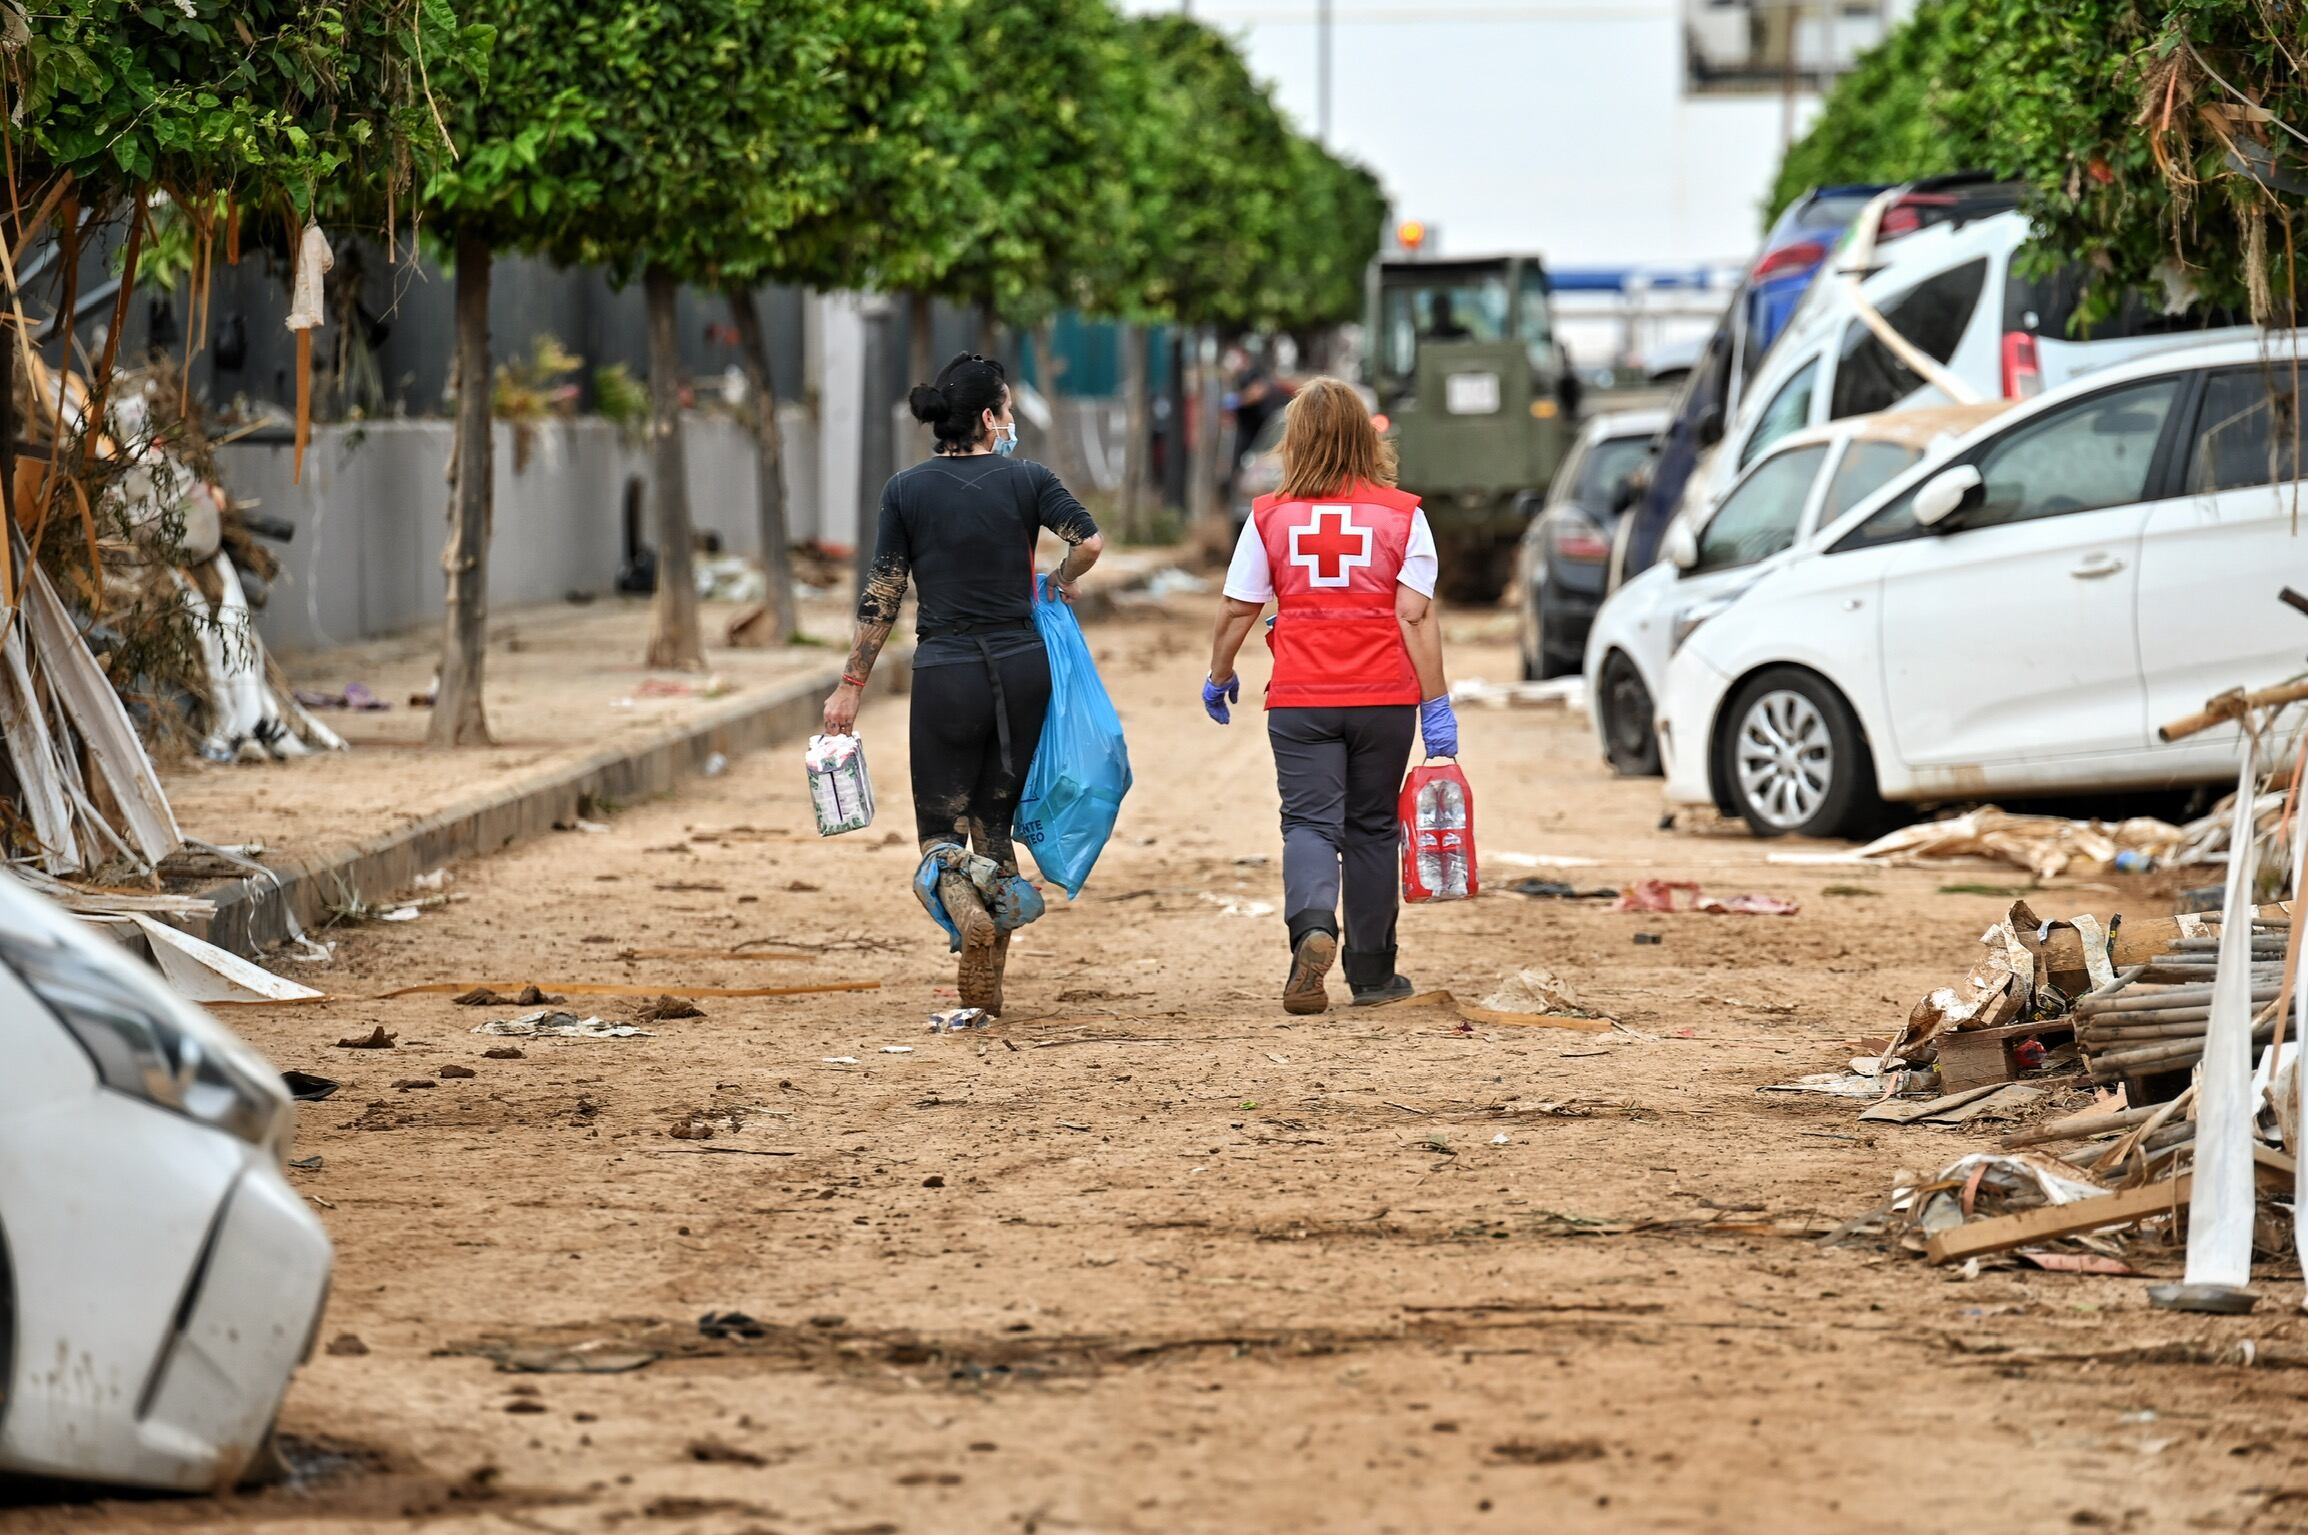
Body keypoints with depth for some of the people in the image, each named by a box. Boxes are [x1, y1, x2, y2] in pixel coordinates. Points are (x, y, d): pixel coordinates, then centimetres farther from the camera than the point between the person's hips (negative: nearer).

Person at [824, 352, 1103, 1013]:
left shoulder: (906, 489, 1)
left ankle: (963, 903, -31)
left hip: (946, 674, -1)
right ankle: (986, 984, 9)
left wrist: (853, 683, 5)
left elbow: (882, 594, 0)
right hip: (1022, 667, 1)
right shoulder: (1026, 480, 0)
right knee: (994, 823, 14)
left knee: (940, 828, 5)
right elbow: (1090, 541, -14)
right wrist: (1060, 583, 8)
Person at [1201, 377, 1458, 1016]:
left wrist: (1218, 676, 20)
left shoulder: (1270, 517, -1)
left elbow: (1236, 611, 3)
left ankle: (1313, 929, -28)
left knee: (1309, 823, 1)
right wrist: (1436, 704, -4)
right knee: (1371, 829, 13)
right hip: (1384, 699, 1)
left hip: (1299, 700, -1)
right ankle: (1370, 972, 20)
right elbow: (1416, 615, -7)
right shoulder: (1402, 515, -3)